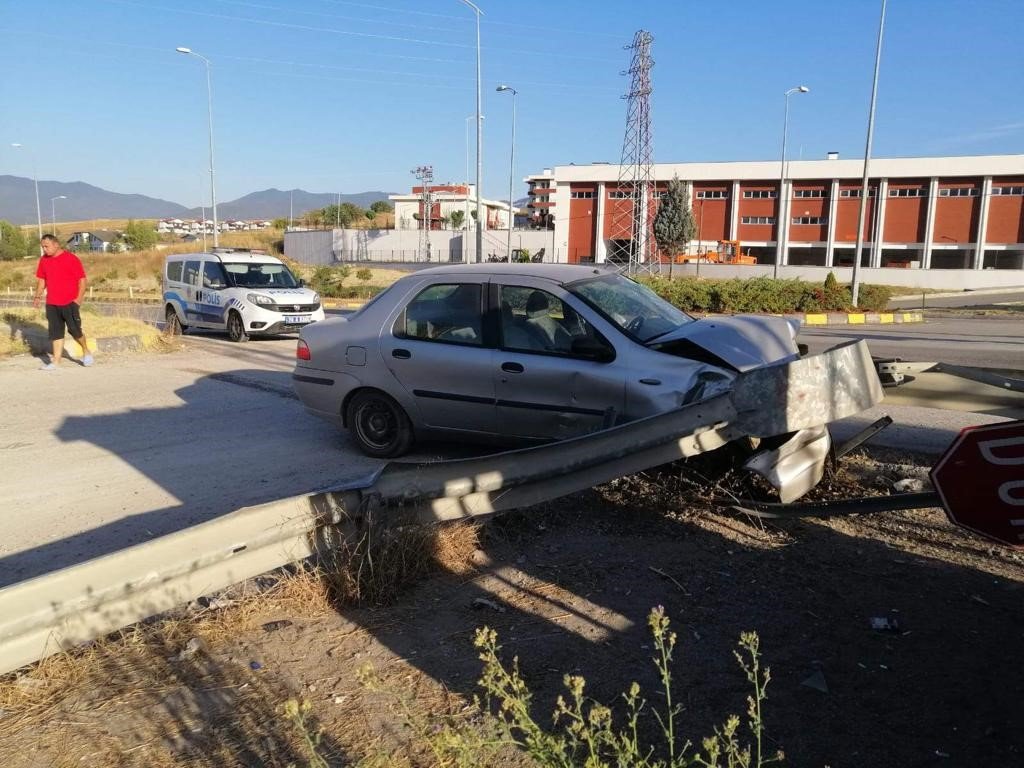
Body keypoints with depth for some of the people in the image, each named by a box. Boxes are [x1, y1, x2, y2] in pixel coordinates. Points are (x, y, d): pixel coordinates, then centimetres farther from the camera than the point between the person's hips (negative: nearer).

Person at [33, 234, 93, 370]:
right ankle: (56, 361, 6)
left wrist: (79, 299, -14)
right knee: (55, 332, 5)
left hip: (70, 303, -5)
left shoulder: (71, 258, -8)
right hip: (51, 304, 5)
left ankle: (86, 352, 24)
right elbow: (41, 279, 16)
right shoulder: (43, 260, 8)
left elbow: (82, 279, -7)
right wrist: (38, 296, 4)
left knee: (74, 330, 0)